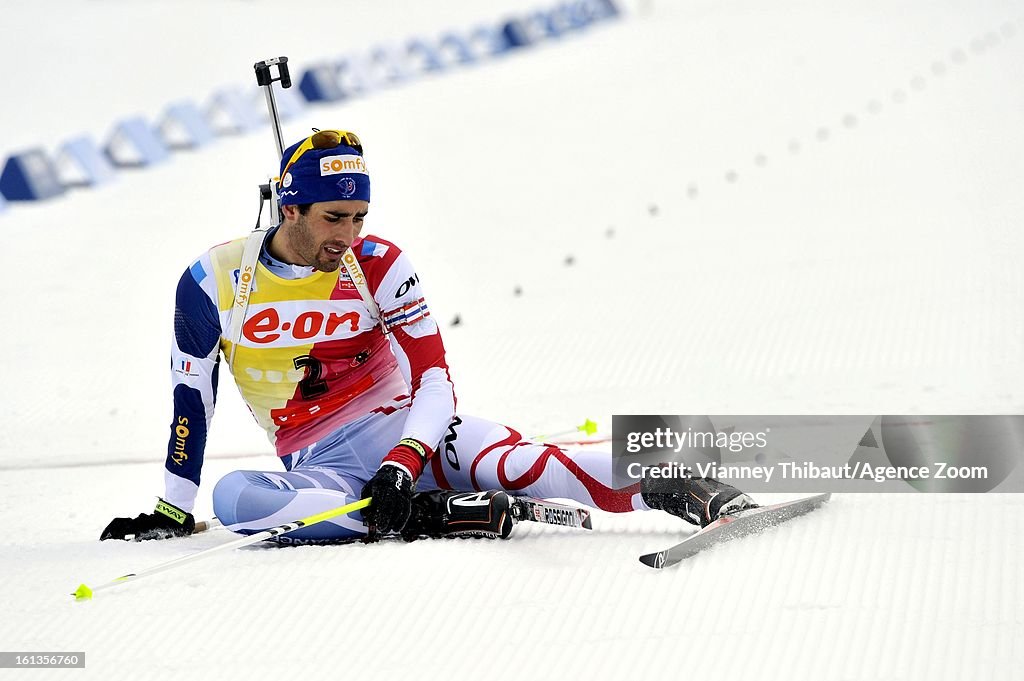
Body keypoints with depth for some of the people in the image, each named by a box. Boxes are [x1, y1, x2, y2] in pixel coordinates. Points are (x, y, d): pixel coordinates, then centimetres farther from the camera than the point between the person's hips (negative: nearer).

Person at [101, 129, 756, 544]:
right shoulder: (213, 283, -5)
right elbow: (192, 400, 5)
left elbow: (435, 378, -11)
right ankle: (441, 514, -37)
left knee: (509, 460, -31)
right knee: (234, 497, -33)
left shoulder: (377, 265, -5)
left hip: (403, 428, -1)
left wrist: (401, 466, -27)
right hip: (319, 468, 1)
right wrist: (174, 510, 6)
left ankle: (685, 491, -31)